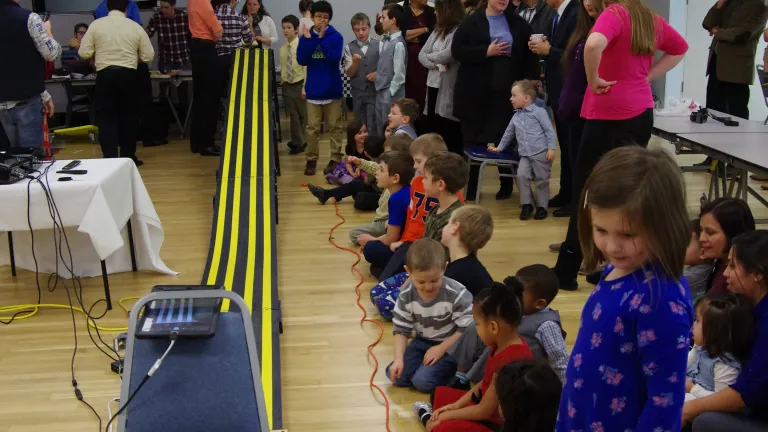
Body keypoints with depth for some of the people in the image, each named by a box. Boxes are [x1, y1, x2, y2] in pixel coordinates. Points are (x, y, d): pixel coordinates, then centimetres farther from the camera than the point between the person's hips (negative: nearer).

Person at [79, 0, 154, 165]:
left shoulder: (96, 24, 0)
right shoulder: (135, 27, 2)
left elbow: (84, 53, -1)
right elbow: (148, 56, 4)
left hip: (105, 74, -1)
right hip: (129, 75, 1)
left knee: (106, 117, 4)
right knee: (129, 116, 13)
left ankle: (110, 158, -4)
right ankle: (128, 157, 18)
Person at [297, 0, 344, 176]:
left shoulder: (336, 36, -5)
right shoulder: (305, 36, 2)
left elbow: (334, 58, -19)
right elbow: (302, 60, -8)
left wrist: (322, 38, -23)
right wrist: (308, 39, -17)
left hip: (332, 89, -2)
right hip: (313, 89, 2)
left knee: (334, 126, 5)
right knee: (312, 127, 6)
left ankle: (335, 159, 11)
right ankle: (311, 159, 13)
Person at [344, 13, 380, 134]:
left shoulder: (379, 45, -3)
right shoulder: (349, 48, 0)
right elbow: (349, 73, -1)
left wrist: (378, 74, -15)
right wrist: (355, 62, -20)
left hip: (375, 91, -2)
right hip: (357, 92, 2)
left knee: (373, 127, -5)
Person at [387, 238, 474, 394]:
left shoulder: (457, 294, -25)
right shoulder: (406, 295, -13)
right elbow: (401, 329, -5)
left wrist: (441, 348, -20)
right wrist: (399, 358, -18)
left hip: (451, 345, -5)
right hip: (422, 342, 5)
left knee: (423, 381, -22)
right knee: (395, 375, -11)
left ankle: (454, 369, 4)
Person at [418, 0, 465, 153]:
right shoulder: (437, 31, 16)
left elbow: (448, 55, -20)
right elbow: (422, 54, 11)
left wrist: (430, 57, 0)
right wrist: (435, 64, -10)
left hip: (448, 88, -8)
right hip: (433, 85, 8)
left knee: (448, 134, -4)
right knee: (432, 128, 12)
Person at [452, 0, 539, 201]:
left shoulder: (518, 24, 9)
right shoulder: (471, 22, 2)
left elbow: (529, 56, 8)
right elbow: (457, 50, -7)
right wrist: (487, 52, -15)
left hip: (507, 92, 2)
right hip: (476, 92, -1)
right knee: (473, 139, 4)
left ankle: (506, 184, 21)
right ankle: (471, 186, 15)